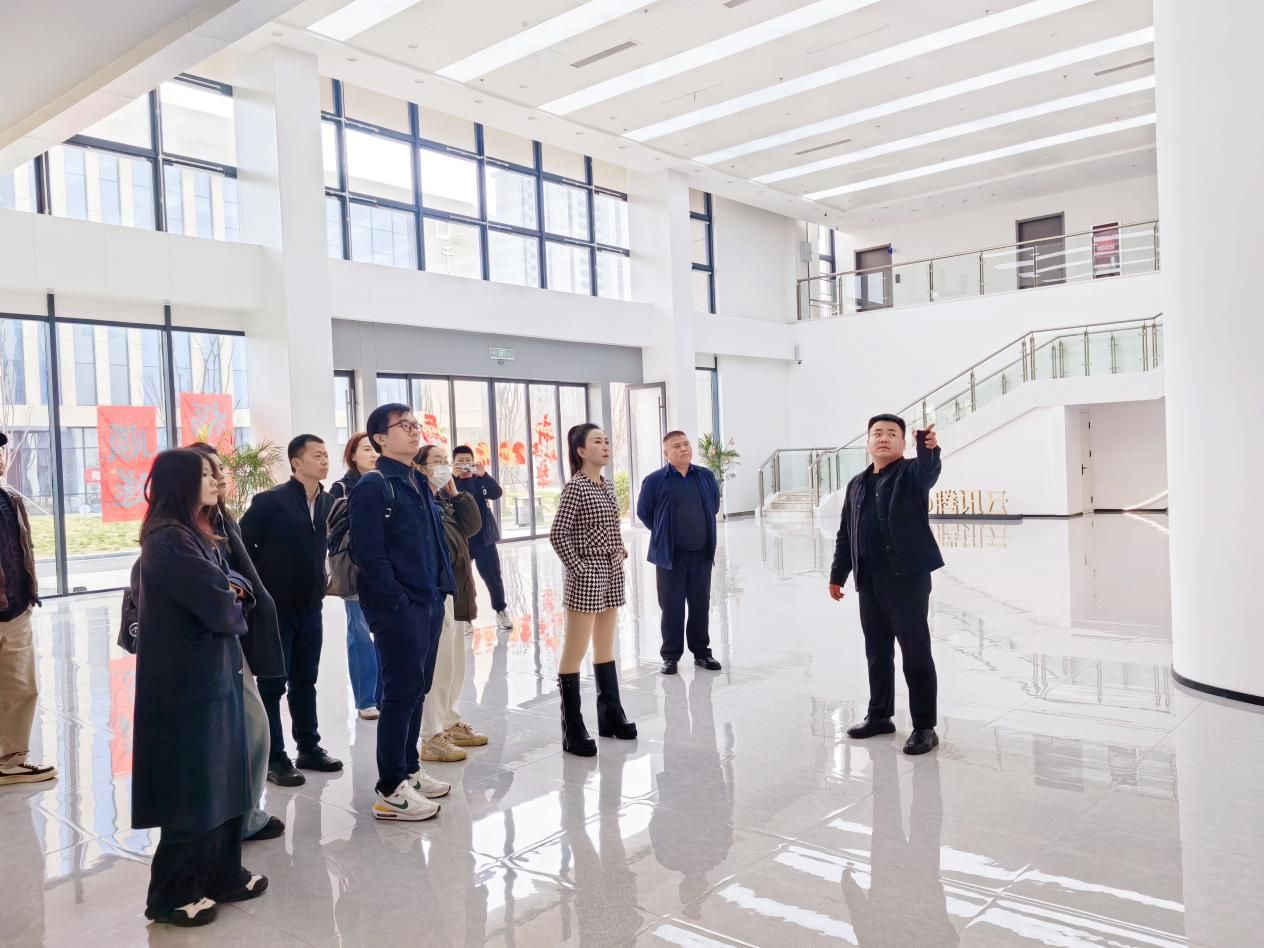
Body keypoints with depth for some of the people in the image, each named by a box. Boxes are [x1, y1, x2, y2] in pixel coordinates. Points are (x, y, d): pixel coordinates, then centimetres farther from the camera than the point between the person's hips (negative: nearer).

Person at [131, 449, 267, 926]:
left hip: (212, 670, 10)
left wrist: (233, 590, -10)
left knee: (221, 777, 16)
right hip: (188, 677, -9)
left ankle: (221, 875, 28)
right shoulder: (168, 540, -19)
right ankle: (174, 894, 16)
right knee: (194, 785, 1)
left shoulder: (193, 534, 13)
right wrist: (234, 602, -1)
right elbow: (218, 608, -23)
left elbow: (230, 586, 12)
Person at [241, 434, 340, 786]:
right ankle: (274, 758, 13)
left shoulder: (328, 503, 4)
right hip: (275, 607, -5)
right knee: (273, 683, 4)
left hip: (310, 606, 5)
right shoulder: (270, 501, -13)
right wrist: (260, 587, -9)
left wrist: (320, 582, 9)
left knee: (305, 680, 15)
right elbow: (241, 544, -11)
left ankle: (309, 748, 25)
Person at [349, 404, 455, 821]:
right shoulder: (372, 487, -11)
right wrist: (397, 600, -17)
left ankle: (409, 770, 29)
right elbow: (369, 554, -17)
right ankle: (391, 790, 6)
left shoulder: (420, 484, 15)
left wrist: (441, 587, 9)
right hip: (396, 607, -8)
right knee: (401, 692, -3)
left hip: (428, 602, 8)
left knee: (416, 689, 16)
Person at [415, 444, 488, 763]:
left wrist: (454, 491, 2)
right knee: (438, 663, -8)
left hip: (456, 589, 10)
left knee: (455, 661, 15)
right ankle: (432, 738, -2)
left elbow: (472, 525, 6)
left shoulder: (446, 498, 15)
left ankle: (450, 723, 26)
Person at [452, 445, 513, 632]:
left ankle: (501, 611, 19)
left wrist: (483, 474, -24)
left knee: (493, 576, 5)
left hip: (484, 538, 1)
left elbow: (497, 493, -10)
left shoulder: (480, 480, 7)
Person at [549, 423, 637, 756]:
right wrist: (577, 567, -15)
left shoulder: (607, 486, 11)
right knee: (574, 653, -3)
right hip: (586, 576, -8)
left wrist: (621, 551, 9)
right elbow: (557, 535, -17)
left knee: (605, 648, 16)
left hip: (612, 574, 8)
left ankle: (611, 717, 27)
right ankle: (573, 732, 3)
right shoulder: (575, 487, -12)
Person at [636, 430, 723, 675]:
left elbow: (714, 505, 17)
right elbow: (643, 512, 2)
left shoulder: (706, 477, 3)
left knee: (701, 605, 11)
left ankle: (701, 652, 24)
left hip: (702, 553, 3)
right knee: (671, 607, 4)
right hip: (670, 555, -3)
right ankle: (670, 656, 15)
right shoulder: (655, 480, -8)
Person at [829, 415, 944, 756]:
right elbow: (845, 534, 16)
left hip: (907, 577, -6)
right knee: (877, 652, 15)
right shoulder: (857, 484, 14)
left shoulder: (912, 473, -2)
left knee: (916, 653, -1)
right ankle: (879, 716, 28)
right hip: (869, 581, 6)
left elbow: (929, 471, -27)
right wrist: (837, 574, 15)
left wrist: (929, 448, -48)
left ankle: (924, 727, 7)